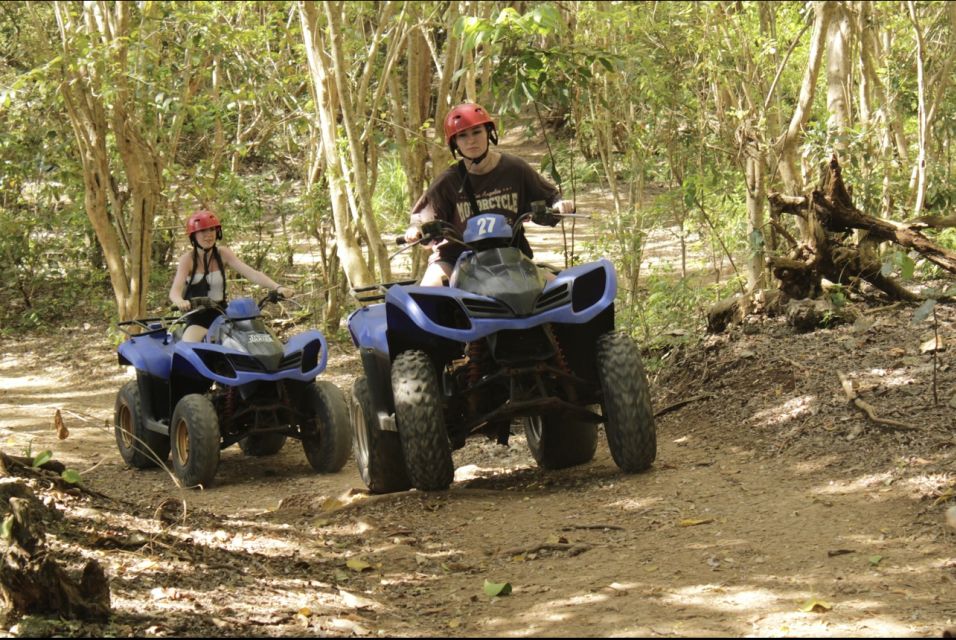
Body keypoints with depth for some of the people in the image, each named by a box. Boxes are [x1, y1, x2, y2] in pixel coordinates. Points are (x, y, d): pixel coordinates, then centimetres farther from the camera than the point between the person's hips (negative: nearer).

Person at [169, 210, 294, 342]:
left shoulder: (223, 254, 1)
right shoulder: (188, 259, -6)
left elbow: (251, 273, -9)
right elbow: (175, 290, -19)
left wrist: (277, 288, -26)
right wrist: (180, 302, -45)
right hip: (197, 318, -3)